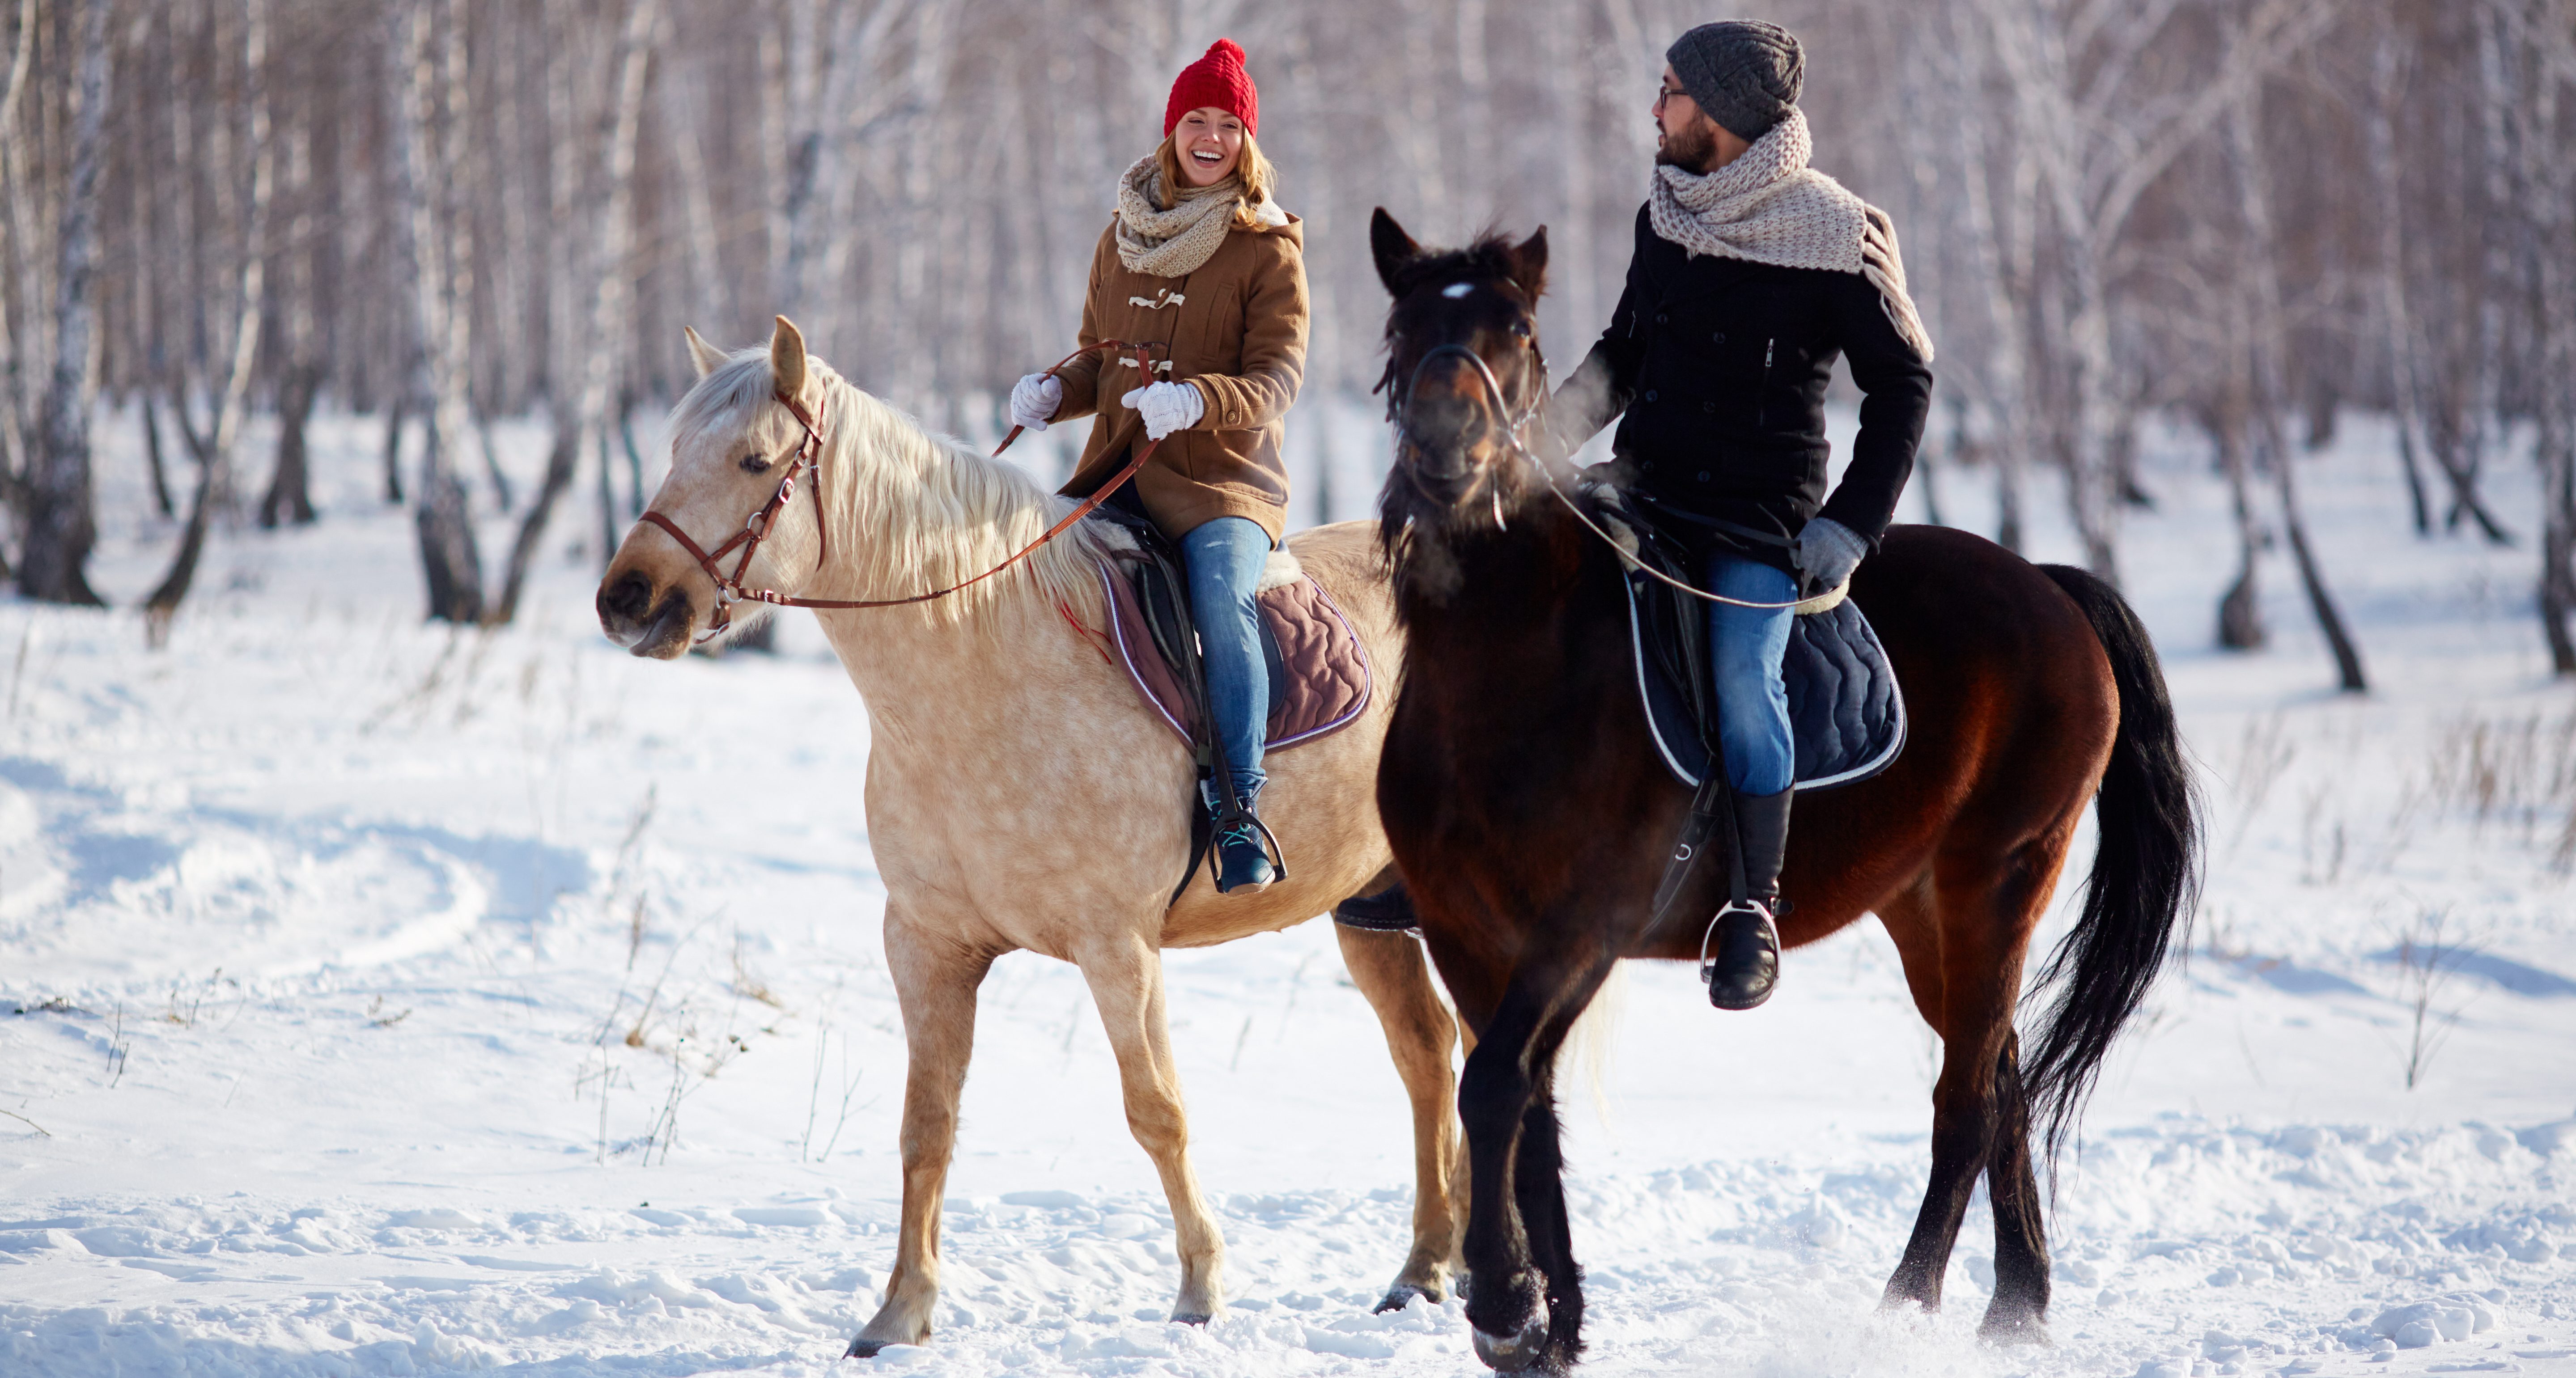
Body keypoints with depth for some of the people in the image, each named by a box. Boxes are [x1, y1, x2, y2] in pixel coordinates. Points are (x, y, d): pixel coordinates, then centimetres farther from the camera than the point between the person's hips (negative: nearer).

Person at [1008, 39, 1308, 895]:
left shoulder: (1268, 253, -1)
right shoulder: (1123, 239, 14)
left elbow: (1274, 382, -9)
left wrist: (1195, 399, -28)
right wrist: (1055, 392, 0)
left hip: (1225, 479, -5)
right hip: (1116, 473, 5)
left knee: (1222, 599, -33)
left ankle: (1239, 811, -30)